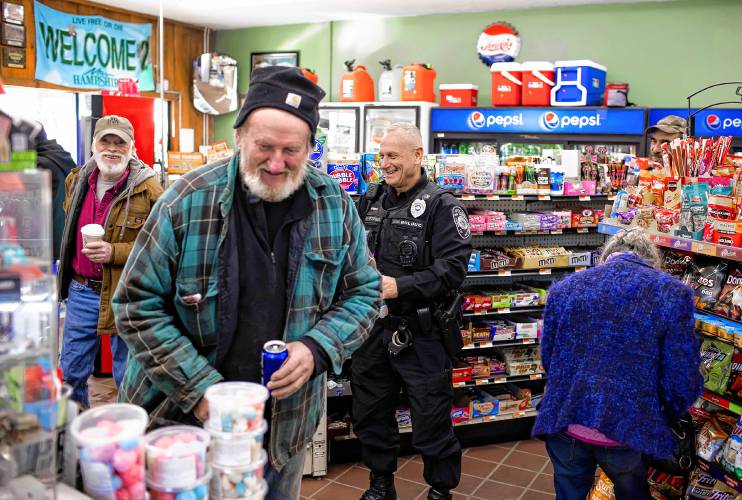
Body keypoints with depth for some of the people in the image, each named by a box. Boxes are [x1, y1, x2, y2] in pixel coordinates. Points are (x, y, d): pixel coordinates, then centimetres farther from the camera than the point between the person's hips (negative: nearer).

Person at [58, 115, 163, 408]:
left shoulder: (148, 189, -14)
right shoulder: (77, 180, 7)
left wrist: (114, 252, -24)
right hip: (81, 291, 6)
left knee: (127, 376, 8)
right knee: (71, 371, 17)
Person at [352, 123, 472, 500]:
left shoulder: (441, 205, -10)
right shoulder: (371, 200, 9)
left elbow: (454, 267, -19)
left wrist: (400, 286, -24)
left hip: (420, 332, -6)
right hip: (372, 326, 6)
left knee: (431, 419, 7)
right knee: (370, 412, 18)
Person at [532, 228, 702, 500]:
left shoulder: (562, 288, 0)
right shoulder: (673, 293, -8)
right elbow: (681, 381, -7)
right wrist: (666, 419, 13)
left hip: (564, 424, 2)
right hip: (627, 432, -2)